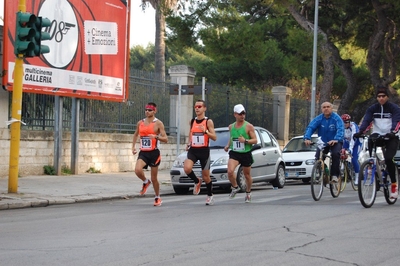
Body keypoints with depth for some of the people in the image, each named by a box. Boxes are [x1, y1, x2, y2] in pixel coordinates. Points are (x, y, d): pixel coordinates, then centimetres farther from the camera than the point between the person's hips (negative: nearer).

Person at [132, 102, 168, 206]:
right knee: (137, 170, -24)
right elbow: (136, 134, 25)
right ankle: (145, 182, 8)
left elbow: (166, 139, -9)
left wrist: (156, 136, -26)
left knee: (154, 178, 3)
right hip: (143, 152, 3)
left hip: (154, 153, -3)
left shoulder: (158, 123, -6)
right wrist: (133, 146, 13)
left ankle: (157, 198, 24)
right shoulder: (140, 123, 7)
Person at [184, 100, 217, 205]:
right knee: (187, 168, -25)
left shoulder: (208, 121, -5)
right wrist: (189, 143, 11)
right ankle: (197, 182, 6)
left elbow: (214, 138, -9)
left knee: (206, 176, 5)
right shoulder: (192, 121, 9)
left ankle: (210, 195, 28)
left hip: (204, 150, -3)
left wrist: (205, 131, -25)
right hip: (193, 150, 3)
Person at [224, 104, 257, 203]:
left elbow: (255, 140, -7)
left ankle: (248, 193, 34)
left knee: (247, 175, 10)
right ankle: (235, 187, 5)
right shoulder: (231, 126, 8)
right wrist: (228, 145, 8)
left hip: (246, 154, -2)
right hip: (234, 153, 2)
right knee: (230, 171, -22)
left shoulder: (248, 126, -6)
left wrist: (245, 141, -24)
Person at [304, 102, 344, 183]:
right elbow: (310, 127, -19)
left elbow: (340, 129, -30)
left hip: (335, 142, -3)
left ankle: (334, 175, -18)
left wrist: (336, 139, -49)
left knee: (335, 154, -30)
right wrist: (307, 138, -39)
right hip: (323, 142, 3)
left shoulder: (336, 118, -15)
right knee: (318, 157, -15)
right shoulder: (319, 119, -7)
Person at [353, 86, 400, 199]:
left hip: (391, 138, -4)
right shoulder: (372, 109, 4)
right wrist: (360, 132, -28)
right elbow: (366, 121, -9)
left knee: (388, 159, -22)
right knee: (370, 142, -28)